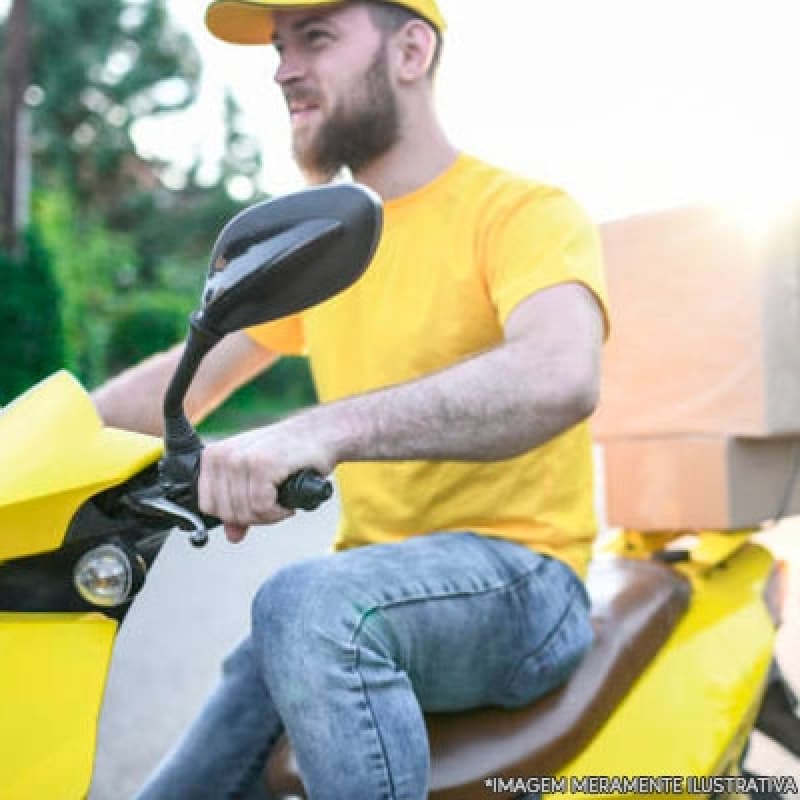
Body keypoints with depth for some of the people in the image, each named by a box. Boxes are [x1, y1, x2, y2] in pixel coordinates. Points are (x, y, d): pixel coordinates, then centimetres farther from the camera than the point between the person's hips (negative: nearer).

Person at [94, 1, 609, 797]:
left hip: (517, 580, -7)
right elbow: (183, 381, 19)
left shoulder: (523, 211, -9)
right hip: (364, 584, 7)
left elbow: (561, 377, -30)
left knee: (306, 605, -34)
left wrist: (325, 430, -42)